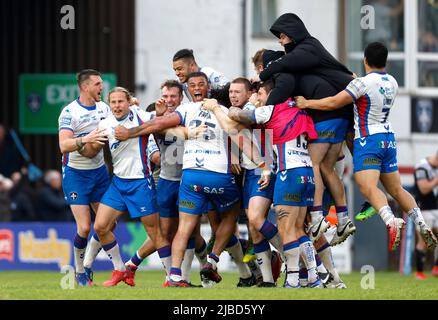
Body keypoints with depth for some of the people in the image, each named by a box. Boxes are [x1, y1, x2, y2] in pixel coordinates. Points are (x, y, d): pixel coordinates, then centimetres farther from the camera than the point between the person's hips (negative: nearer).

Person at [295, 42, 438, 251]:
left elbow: (334, 103, -15)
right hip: (388, 138, 7)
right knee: (396, 189, 14)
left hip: (368, 140, -7)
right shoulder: (392, 83, 10)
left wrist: (306, 103, -4)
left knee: (368, 187, -20)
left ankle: (391, 221, -43)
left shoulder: (363, 83, -13)